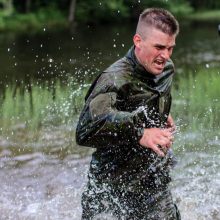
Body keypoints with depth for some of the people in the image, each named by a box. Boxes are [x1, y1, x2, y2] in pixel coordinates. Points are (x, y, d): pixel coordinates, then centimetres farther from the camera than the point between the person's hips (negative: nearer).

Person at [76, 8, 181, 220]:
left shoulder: (166, 69, 2)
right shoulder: (115, 80, -24)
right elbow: (86, 132, -39)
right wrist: (138, 134, -45)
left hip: (154, 185, 6)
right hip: (111, 190, -6)